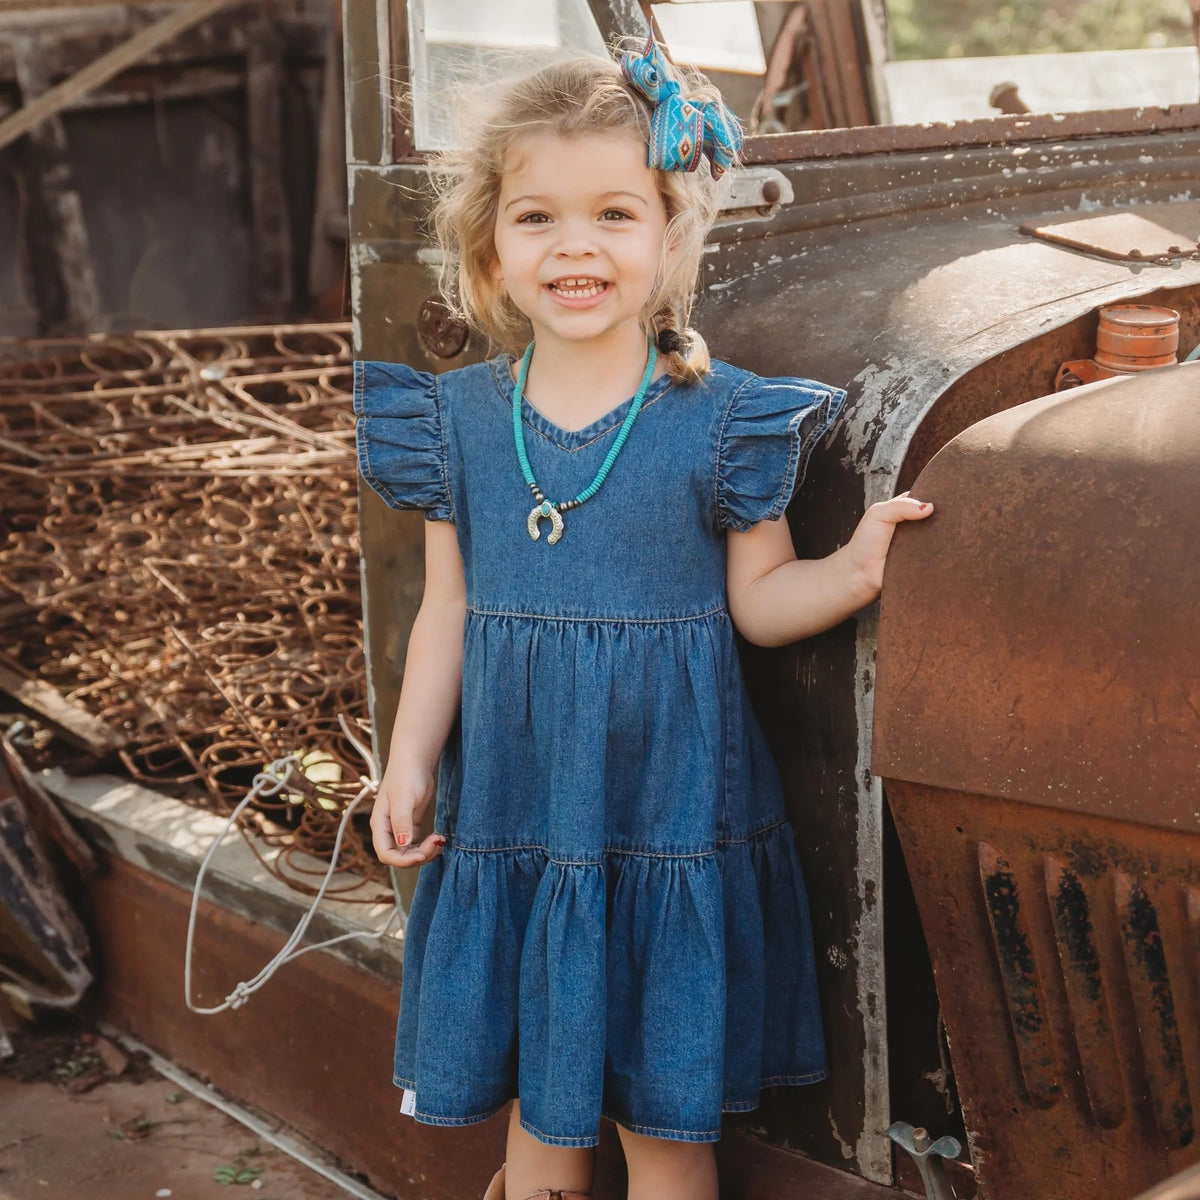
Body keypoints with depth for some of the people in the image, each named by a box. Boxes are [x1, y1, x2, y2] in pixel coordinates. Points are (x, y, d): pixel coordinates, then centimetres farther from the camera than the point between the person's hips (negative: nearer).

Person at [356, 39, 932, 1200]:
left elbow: (758, 598, -3)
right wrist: (410, 760, 3)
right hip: (512, 810, 3)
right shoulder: (461, 418, 0)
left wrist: (855, 567, -20)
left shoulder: (719, 418, -8)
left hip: (669, 812, -2)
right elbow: (448, 610, 6)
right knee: (537, 1103, 16)